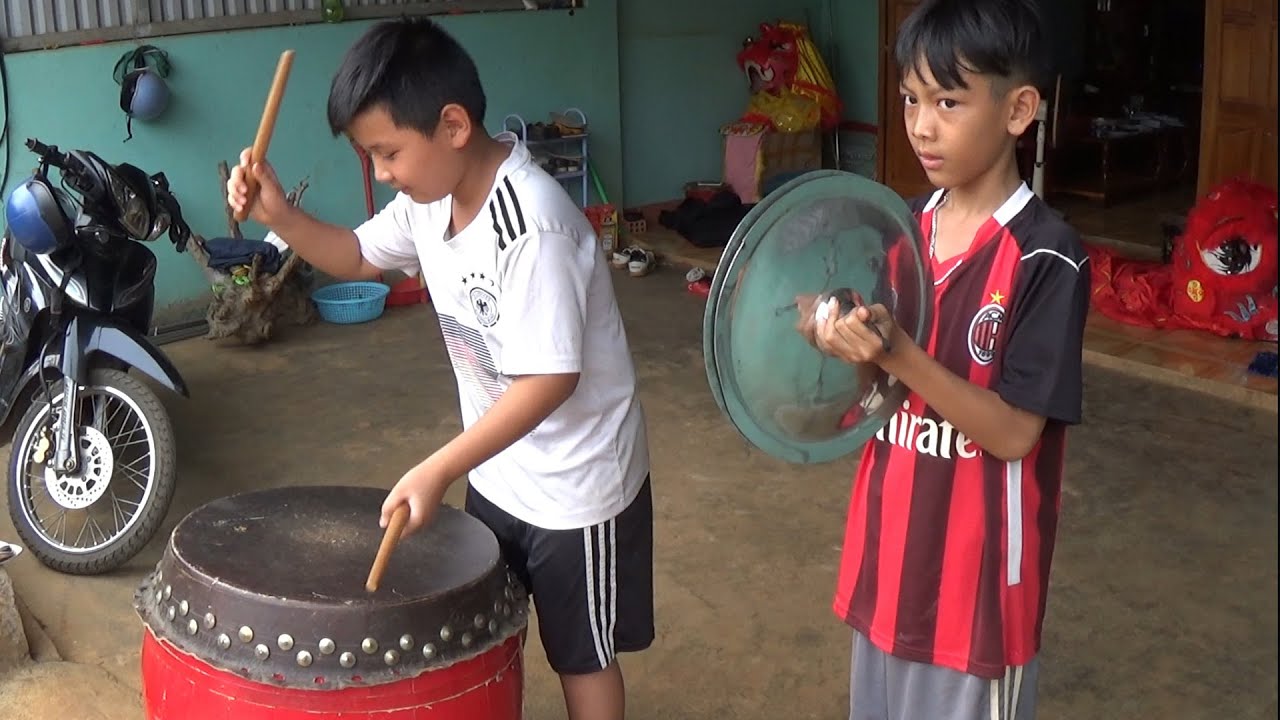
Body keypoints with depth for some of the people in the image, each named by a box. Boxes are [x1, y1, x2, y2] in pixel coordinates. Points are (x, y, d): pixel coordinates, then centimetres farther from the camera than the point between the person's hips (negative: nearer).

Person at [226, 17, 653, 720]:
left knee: (581, 652, 12)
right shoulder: (432, 195, -5)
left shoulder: (530, 224, -33)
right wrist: (280, 217, -9)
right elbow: (356, 256, 11)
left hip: (575, 482, -8)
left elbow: (552, 378, -33)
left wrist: (438, 469, -34)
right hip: (499, 468, 8)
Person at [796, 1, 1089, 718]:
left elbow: (1014, 432, -19)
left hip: (977, 563, -6)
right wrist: (841, 339, -13)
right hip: (893, 540, 7)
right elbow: (887, 389, 7)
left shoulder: (1047, 256, -18)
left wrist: (899, 354, -30)